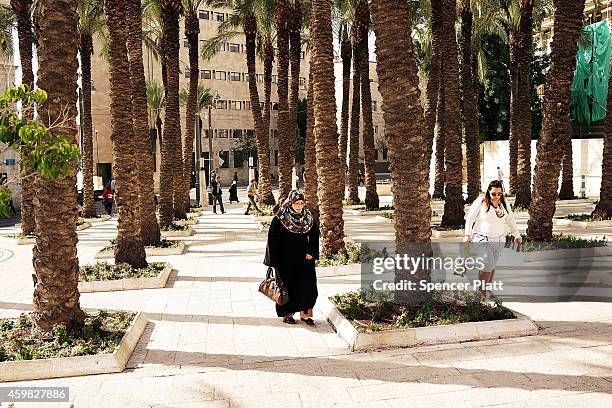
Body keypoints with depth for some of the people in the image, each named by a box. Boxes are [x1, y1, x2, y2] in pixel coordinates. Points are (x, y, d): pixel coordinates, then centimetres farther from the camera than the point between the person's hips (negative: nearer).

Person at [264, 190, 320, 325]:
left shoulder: (309, 219, 3)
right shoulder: (279, 220, -9)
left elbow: (314, 237, 12)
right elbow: (273, 240, -7)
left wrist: (311, 252, -2)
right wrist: (274, 262, -9)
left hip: (304, 259, 3)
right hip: (286, 261, -3)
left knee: (307, 286, -2)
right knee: (288, 286, 6)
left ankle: (304, 312, 12)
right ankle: (287, 314, 21)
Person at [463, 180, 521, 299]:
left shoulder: (504, 204, 8)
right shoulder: (481, 202, -8)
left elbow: (510, 220, 21)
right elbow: (470, 217, -5)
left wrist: (517, 235, 22)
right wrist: (468, 234, -10)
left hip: (499, 240, 5)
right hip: (482, 239, -5)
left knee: (492, 265, 6)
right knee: (487, 265, -12)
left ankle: (488, 289, 21)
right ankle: (482, 290, 4)